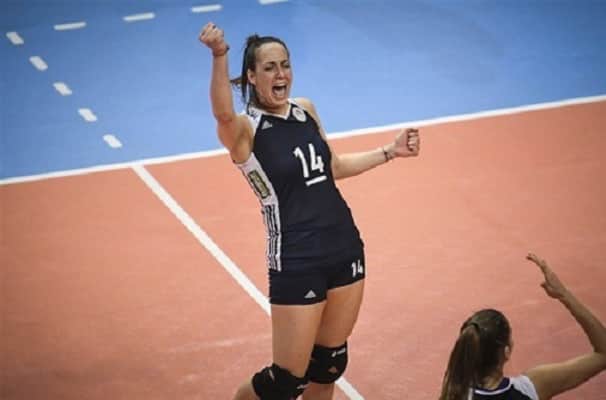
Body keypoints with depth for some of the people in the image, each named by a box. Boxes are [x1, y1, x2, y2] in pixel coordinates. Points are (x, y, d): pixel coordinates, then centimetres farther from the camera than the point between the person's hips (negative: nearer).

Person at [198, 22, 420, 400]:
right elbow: (223, 114, -38)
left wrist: (390, 151, 21)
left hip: (345, 248, 6)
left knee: (330, 361, 17)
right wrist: (219, 56, -53)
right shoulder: (245, 129, -13)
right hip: (296, 262, -6)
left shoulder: (305, 110, 7)